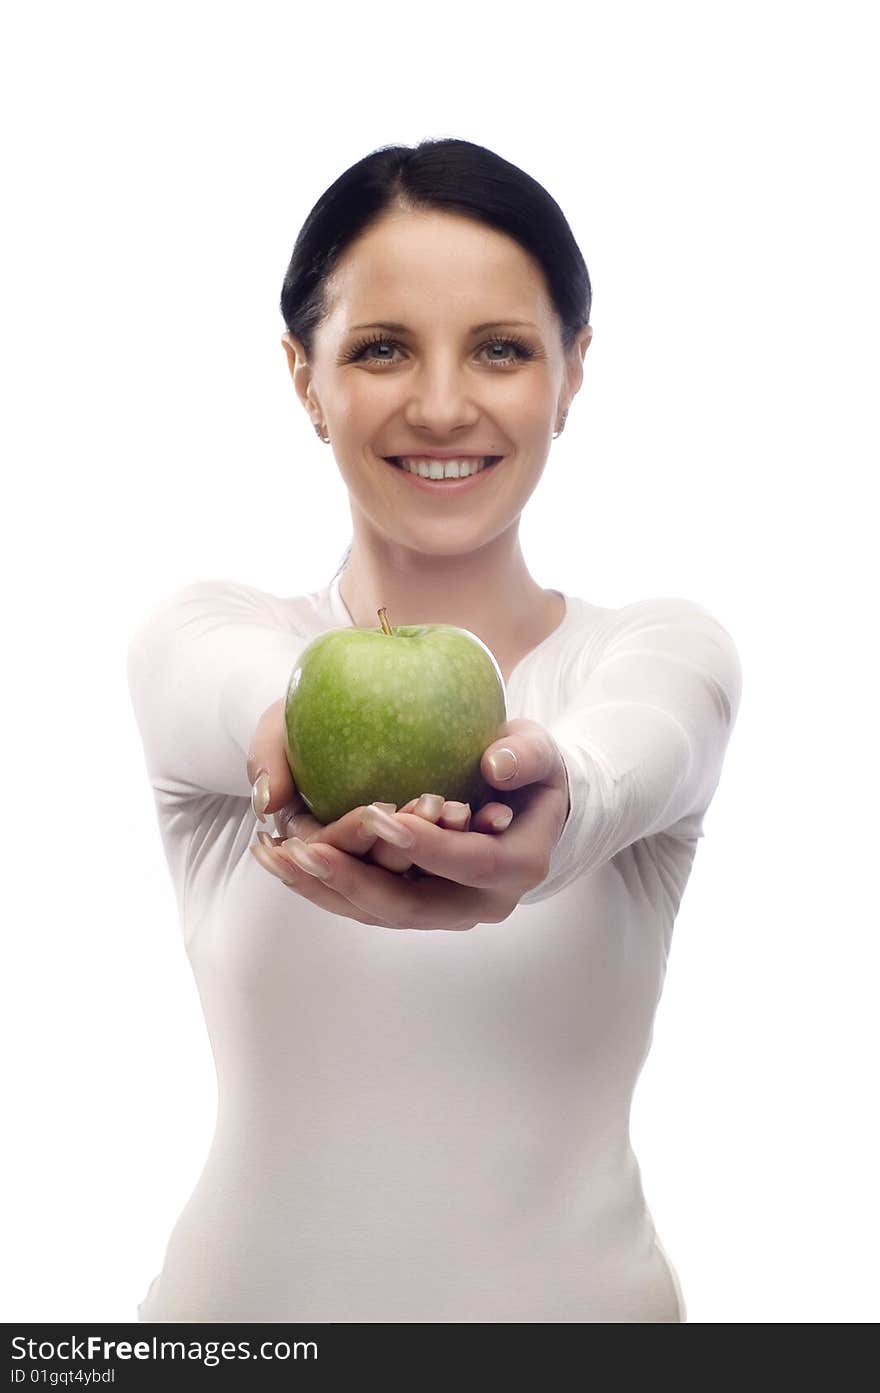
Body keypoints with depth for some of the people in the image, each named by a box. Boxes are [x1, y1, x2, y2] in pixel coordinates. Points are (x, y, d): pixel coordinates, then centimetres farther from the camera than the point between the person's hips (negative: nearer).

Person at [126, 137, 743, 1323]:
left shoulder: (668, 653, -7)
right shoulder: (202, 639, -6)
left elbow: (623, 753, -30)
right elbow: (245, 693, -29)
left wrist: (555, 803, -51)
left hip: (571, 1292, 0)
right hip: (250, 1290, 0)